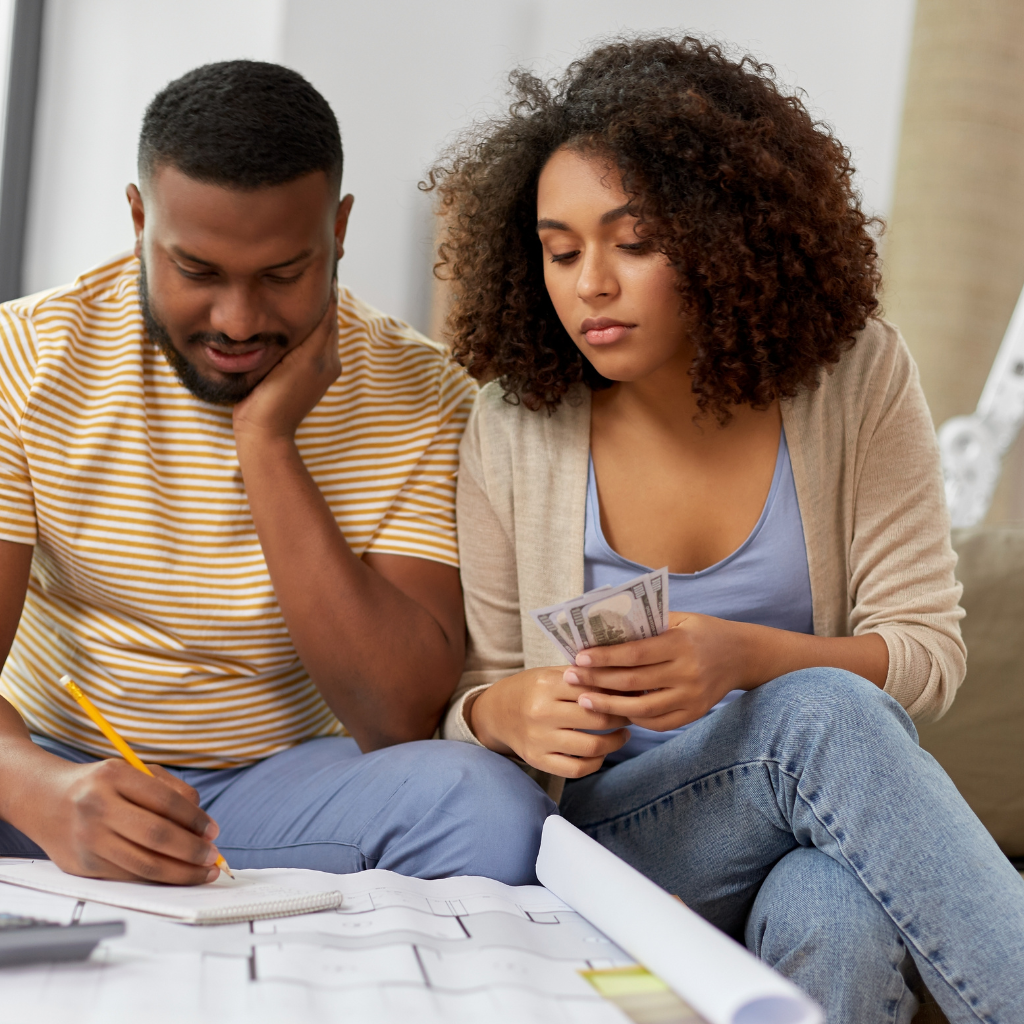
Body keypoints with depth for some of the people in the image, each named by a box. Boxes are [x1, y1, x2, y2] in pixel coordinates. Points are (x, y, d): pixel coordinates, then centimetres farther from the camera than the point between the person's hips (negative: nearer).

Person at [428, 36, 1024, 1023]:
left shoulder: (857, 376, -5)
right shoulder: (511, 432, -4)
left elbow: (927, 650, -6)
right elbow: (468, 697, 4)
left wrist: (745, 658, -25)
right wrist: (507, 713, -22)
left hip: (834, 825, 0)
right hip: (617, 830, 0)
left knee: (835, 924, -37)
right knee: (821, 711, -32)